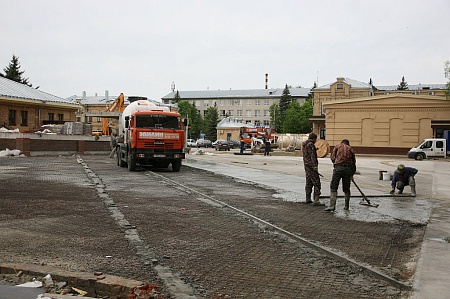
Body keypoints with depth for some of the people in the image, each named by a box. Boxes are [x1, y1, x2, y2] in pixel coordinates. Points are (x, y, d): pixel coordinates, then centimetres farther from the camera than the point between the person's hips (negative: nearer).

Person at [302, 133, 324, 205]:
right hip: (311, 165, -10)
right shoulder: (310, 144, -14)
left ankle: (308, 199, 20)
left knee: (309, 182, 15)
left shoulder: (304, 144, 15)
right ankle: (316, 200, -14)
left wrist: (315, 150, 37)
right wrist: (315, 166, -23)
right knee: (316, 183, -9)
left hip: (306, 165, 10)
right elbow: (312, 156, -20)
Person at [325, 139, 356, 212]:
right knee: (346, 188, 14)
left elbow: (332, 157, 6)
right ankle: (346, 206, 20)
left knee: (333, 187, -2)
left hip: (338, 168, -3)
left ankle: (332, 206, -12)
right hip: (348, 169, 3)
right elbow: (353, 161, 19)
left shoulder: (337, 146, 15)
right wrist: (352, 173, 26)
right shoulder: (351, 149, 20)